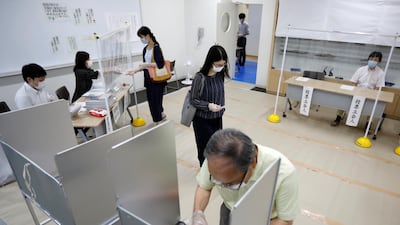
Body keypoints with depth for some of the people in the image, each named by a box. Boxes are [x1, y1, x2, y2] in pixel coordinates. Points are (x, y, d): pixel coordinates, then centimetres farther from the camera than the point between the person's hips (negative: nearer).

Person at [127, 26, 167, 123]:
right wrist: (135, 70, 6)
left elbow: (160, 64, -20)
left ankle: (158, 118, 15)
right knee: (151, 99, 12)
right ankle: (161, 114, 33)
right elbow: (145, 65, 16)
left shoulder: (156, 47, -13)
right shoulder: (145, 49, 12)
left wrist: (147, 64, -18)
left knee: (156, 99, -1)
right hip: (148, 79, 8)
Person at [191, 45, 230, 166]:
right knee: (206, 145, 7)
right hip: (202, 119, -6)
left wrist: (221, 108, 14)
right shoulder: (200, 78, -23)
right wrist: (208, 105, -30)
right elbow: (193, 100, -16)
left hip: (217, 117, 6)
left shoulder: (220, 74, -5)